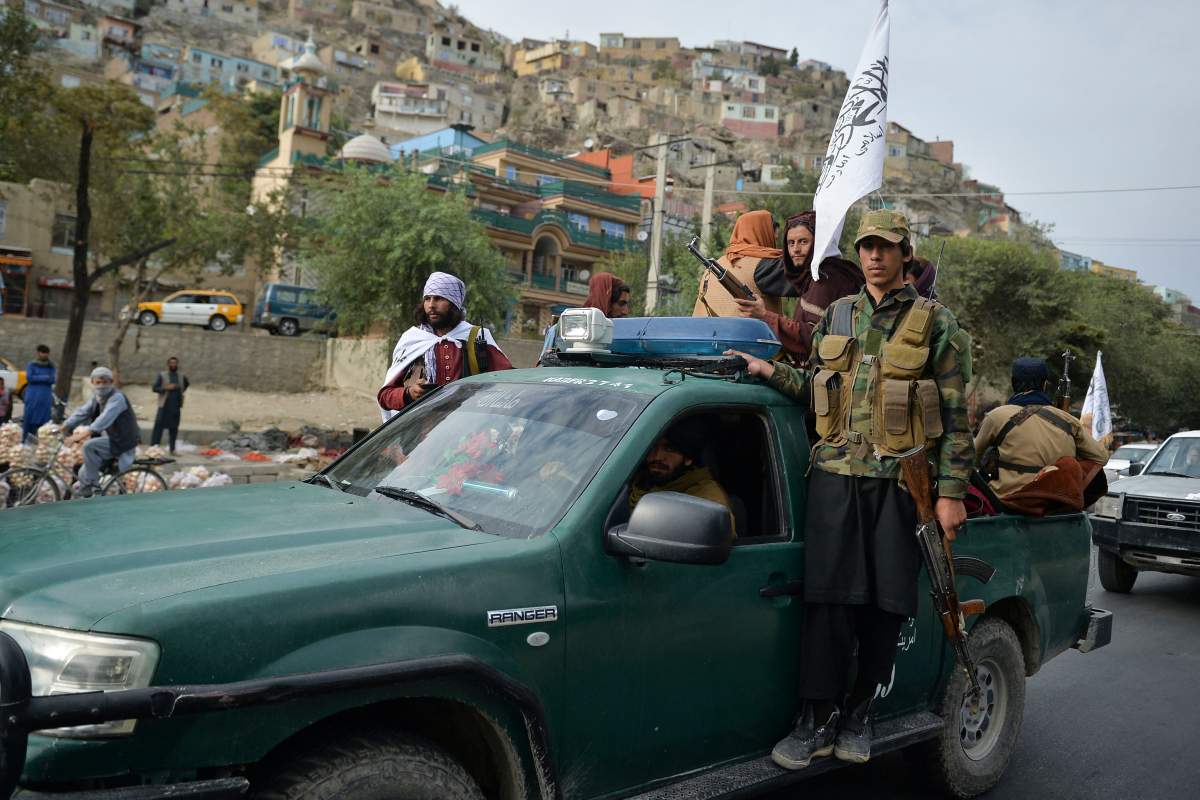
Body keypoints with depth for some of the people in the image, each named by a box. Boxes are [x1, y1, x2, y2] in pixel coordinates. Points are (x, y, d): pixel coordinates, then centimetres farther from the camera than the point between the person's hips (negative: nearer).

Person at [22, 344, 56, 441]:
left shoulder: (51, 367, 11)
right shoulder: (31, 365, 5)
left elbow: (53, 379, -1)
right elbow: (29, 378, -7)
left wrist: (37, 378, -8)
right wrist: (45, 377, -7)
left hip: (46, 397, 2)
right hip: (33, 396, -2)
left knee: (44, 419, -2)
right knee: (29, 418, -4)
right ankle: (25, 440, -1)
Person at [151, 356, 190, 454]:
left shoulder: (181, 377, 11)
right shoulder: (162, 375, 0)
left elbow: (186, 384, 32)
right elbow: (155, 388, -4)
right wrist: (166, 388, -17)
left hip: (176, 407, 4)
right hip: (164, 406, -4)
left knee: (174, 428, 7)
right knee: (159, 426, -7)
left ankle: (172, 449, 13)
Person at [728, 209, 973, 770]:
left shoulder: (937, 324, 4)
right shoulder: (835, 316, 14)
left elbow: (955, 417, 2)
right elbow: (814, 386, 20)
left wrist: (951, 493, -5)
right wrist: (770, 371, 2)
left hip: (899, 479, -1)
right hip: (835, 476, 2)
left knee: (886, 603, 3)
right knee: (828, 598, -2)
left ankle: (858, 713, 21)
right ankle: (817, 722, 7)